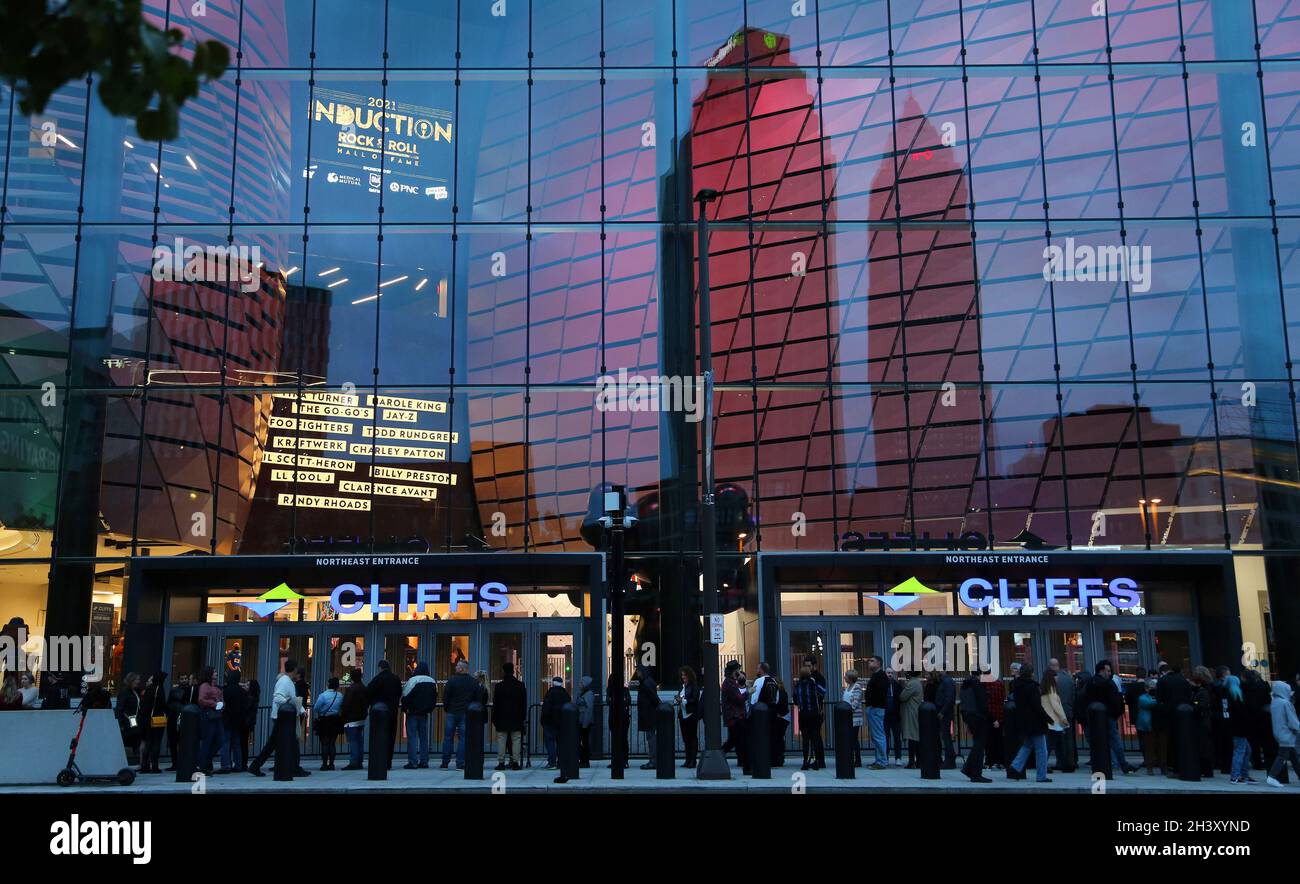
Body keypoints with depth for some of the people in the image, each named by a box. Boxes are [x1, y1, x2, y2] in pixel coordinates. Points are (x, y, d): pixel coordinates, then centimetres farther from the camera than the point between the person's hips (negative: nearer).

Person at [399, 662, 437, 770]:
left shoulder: (412, 680, -14)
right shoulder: (433, 682, 5)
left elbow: (405, 696, -13)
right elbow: (435, 698, 11)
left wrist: (404, 708, 1)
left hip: (413, 713, -5)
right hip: (425, 713, 5)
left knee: (412, 737, -3)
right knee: (424, 737, 11)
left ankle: (412, 762, -7)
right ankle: (424, 761, 12)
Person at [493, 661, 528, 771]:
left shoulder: (499, 686, -5)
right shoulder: (520, 685, 2)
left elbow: (495, 703, -3)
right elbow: (524, 703, 5)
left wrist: (494, 718, 4)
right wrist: (523, 717, 11)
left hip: (502, 718, -2)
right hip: (516, 719, 2)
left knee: (501, 740, 2)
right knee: (516, 740, 4)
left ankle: (501, 762, -1)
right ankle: (515, 762, 1)